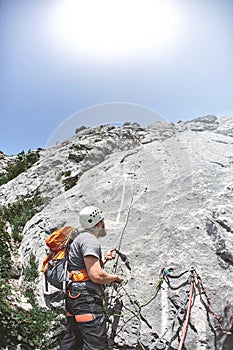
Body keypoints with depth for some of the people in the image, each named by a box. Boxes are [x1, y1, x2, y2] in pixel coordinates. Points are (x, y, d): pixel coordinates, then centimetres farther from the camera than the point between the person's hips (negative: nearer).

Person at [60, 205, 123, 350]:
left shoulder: (80, 238, 19)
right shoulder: (90, 240, -15)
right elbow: (96, 276, -23)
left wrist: (104, 260, 19)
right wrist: (115, 277, -6)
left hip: (73, 297, 11)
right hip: (87, 299, -11)